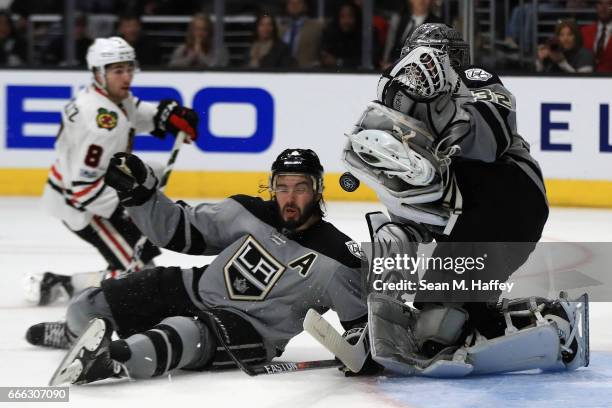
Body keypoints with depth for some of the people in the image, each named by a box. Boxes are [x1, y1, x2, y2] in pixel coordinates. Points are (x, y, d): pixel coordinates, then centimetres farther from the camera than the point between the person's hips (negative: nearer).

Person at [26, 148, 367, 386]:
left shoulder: (337, 259, -11)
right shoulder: (247, 214, 0)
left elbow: (363, 317, -7)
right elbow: (180, 230, 6)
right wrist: (140, 190, -6)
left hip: (248, 328, -5)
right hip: (200, 291, 5)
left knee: (183, 332, -40)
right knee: (91, 306, 2)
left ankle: (113, 359, -68)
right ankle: (74, 334, 39)